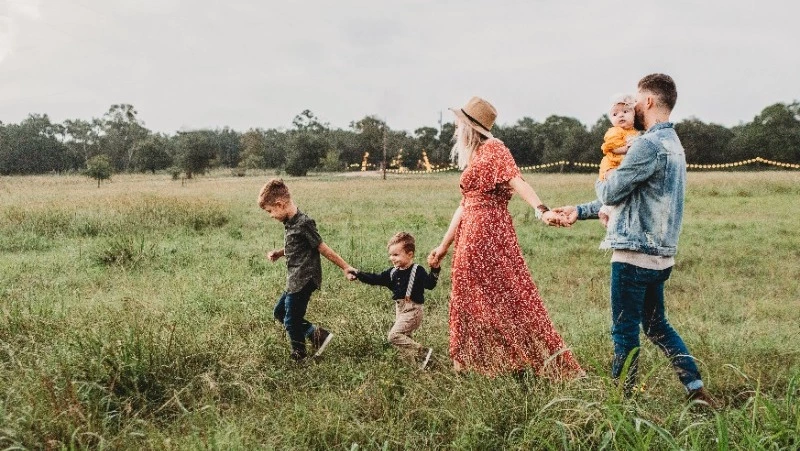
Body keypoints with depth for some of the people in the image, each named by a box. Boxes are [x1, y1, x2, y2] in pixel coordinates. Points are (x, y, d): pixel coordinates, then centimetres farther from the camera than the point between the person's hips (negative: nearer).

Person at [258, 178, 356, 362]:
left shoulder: (303, 223, -20)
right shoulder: (290, 222, 8)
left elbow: (323, 248, -16)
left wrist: (346, 267, -12)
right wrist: (278, 253, 5)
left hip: (303, 281, -10)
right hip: (295, 280, 10)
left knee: (291, 321, 2)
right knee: (279, 312, 19)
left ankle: (298, 356, 24)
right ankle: (317, 334, 19)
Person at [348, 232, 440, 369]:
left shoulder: (417, 271, -13)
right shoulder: (393, 272, 7)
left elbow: (429, 284, -23)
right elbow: (376, 279, 11)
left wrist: (435, 270, -38)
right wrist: (358, 274, 4)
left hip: (412, 310, -9)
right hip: (400, 310, 9)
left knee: (394, 335, -17)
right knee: (404, 336, 15)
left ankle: (423, 353, -15)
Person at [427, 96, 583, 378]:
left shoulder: (493, 148, -5)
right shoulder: (472, 158, 20)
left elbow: (516, 180, -21)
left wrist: (541, 210, -37)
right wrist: (444, 245, 22)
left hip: (490, 233, -9)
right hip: (470, 237, 9)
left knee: (507, 294, -6)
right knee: (472, 300, 11)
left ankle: (547, 360, 2)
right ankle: (475, 364, 21)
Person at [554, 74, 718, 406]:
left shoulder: (649, 145, -17)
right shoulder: (672, 143, 16)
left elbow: (611, 193, -13)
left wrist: (601, 182, 11)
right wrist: (580, 211, 18)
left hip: (635, 256, -9)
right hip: (659, 256, 9)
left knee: (625, 331, 3)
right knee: (656, 326, 20)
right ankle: (697, 390, 21)